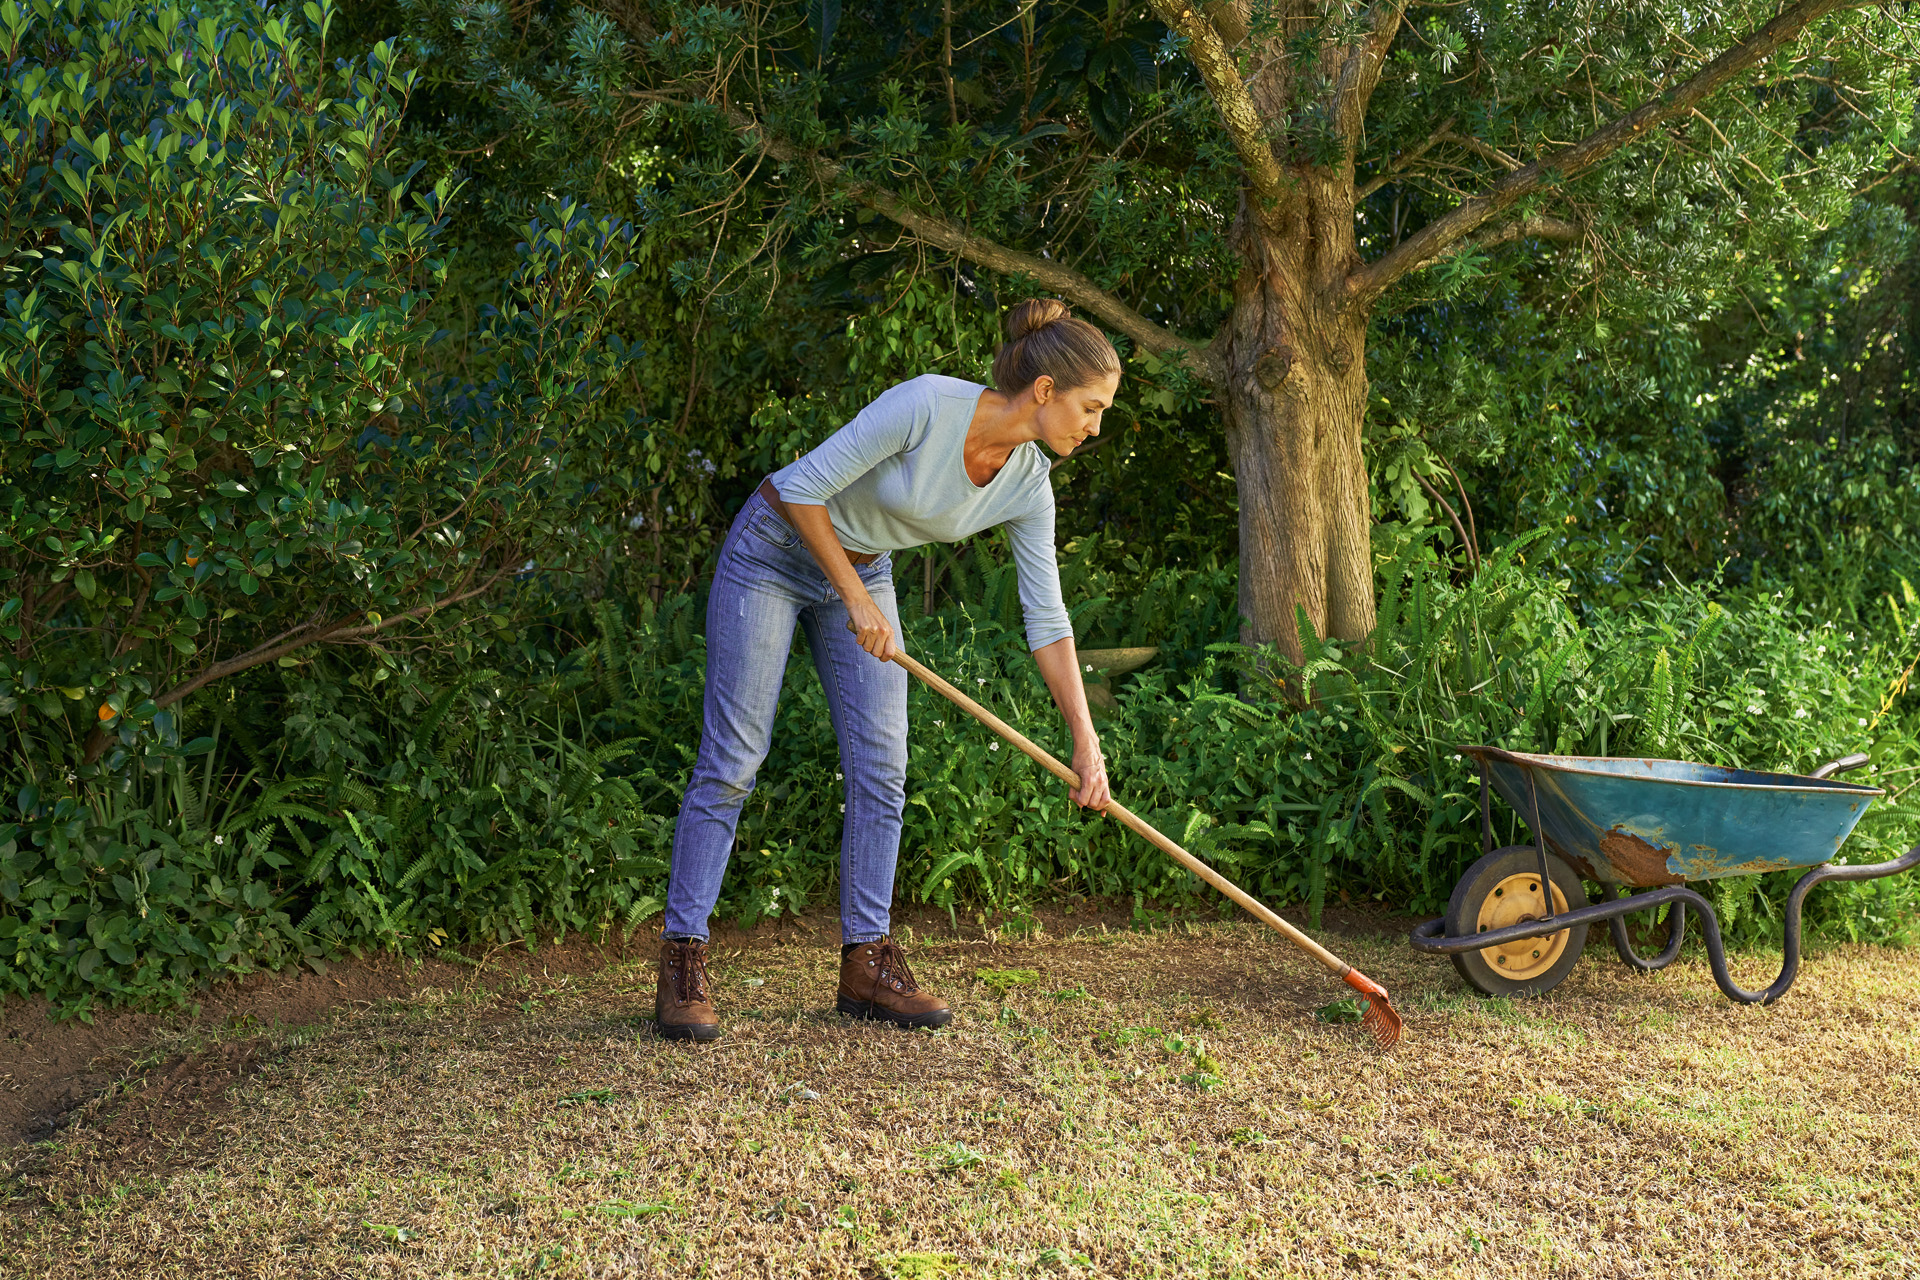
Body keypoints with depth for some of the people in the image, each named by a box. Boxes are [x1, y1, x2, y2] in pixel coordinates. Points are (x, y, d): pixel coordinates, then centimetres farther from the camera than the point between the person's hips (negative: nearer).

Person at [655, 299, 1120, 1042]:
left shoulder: (1028, 485, -11)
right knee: (732, 761, -9)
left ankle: (866, 965, 7)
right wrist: (857, 599, -23)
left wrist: (1086, 742, -8)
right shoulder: (926, 405, -30)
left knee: (882, 769, -1)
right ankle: (682, 969, -4)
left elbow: (1046, 619, -5)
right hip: (774, 551, -6)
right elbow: (803, 487, -25)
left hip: (862, 572, 7)